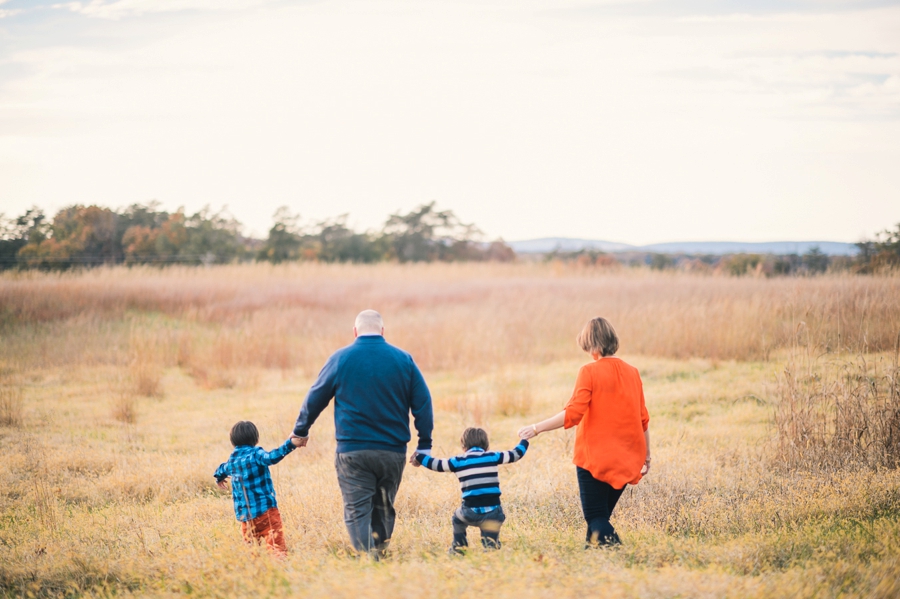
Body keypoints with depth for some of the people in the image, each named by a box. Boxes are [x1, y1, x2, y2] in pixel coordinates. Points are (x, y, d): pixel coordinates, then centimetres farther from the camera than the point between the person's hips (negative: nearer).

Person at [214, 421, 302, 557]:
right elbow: (271, 457, -30)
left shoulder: (232, 460, 14)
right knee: (277, 545, -11)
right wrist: (289, 444, -36)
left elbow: (222, 470, 38)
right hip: (265, 509, -6)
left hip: (244, 514, 6)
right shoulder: (256, 454, -7)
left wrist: (219, 478, 61)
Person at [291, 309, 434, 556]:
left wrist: (301, 430, 22)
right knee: (384, 509, 16)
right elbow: (423, 403, 4)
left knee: (357, 511, -1)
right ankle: (381, 553, 17)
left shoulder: (341, 359, -1)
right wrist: (424, 445, 10)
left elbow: (315, 397, 8)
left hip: (352, 451, -2)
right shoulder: (403, 359, 3)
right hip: (393, 451, 2)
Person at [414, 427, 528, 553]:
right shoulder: (492, 457, 7)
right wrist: (524, 440, 35)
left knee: (457, 519, 32)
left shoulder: (458, 461, 6)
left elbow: (435, 464, 14)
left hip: (471, 512, 0)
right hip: (493, 513, 0)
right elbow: (516, 454, 15)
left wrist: (419, 456, 30)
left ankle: (457, 548, 31)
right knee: (491, 542, 12)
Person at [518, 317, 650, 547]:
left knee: (596, 518, 0)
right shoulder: (632, 373, 6)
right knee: (602, 515, 14)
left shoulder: (590, 372, -10)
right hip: (625, 459, 5)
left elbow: (572, 414, -19)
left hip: (595, 458, -5)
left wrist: (536, 428, -13)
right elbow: (643, 419, 10)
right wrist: (646, 456, 20)